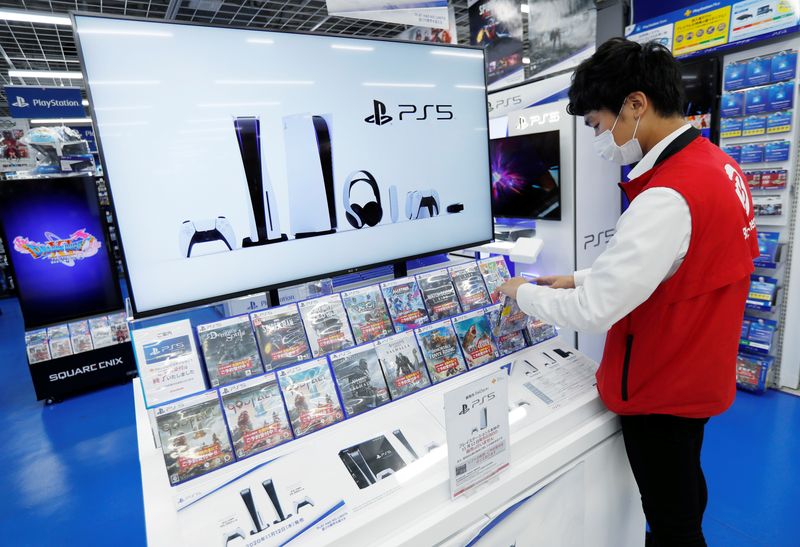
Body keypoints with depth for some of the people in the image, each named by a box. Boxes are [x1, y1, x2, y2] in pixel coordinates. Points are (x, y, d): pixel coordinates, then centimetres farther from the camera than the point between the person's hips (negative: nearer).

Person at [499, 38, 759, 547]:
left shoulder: (668, 196, -31)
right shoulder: (717, 165, 1)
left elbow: (594, 312, -28)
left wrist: (524, 292, -12)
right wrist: (581, 279, 4)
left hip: (661, 389, -9)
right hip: (694, 374, 9)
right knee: (685, 492, 31)